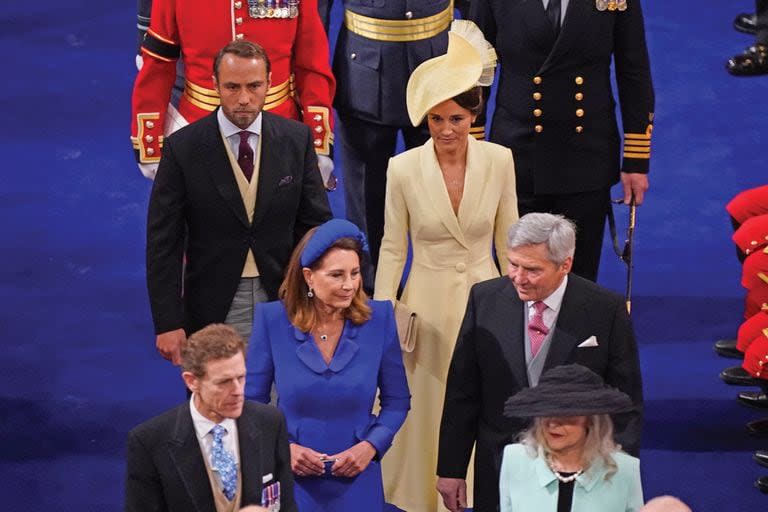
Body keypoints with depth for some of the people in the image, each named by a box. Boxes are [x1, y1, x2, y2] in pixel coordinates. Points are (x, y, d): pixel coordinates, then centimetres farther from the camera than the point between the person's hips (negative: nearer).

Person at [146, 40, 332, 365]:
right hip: (215, 309, -2)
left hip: (284, 301, 2)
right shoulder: (183, 148, -8)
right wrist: (168, 323, -10)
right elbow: (163, 242, -6)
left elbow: (315, 223, 4)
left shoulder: (296, 139, -1)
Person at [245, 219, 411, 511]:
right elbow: (251, 402, 0)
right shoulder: (272, 320, -7)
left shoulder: (379, 318, -5)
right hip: (291, 477, -1)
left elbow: (396, 400, 3)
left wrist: (371, 446, -11)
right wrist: (281, 448, -14)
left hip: (356, 479, 1)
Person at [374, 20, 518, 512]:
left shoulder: (499, 161, -8)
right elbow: (393, 248, -1)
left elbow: (508, 240, 3)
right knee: (426, 409, 8)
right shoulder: (404, 168, -10)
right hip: (428, 302, -1)